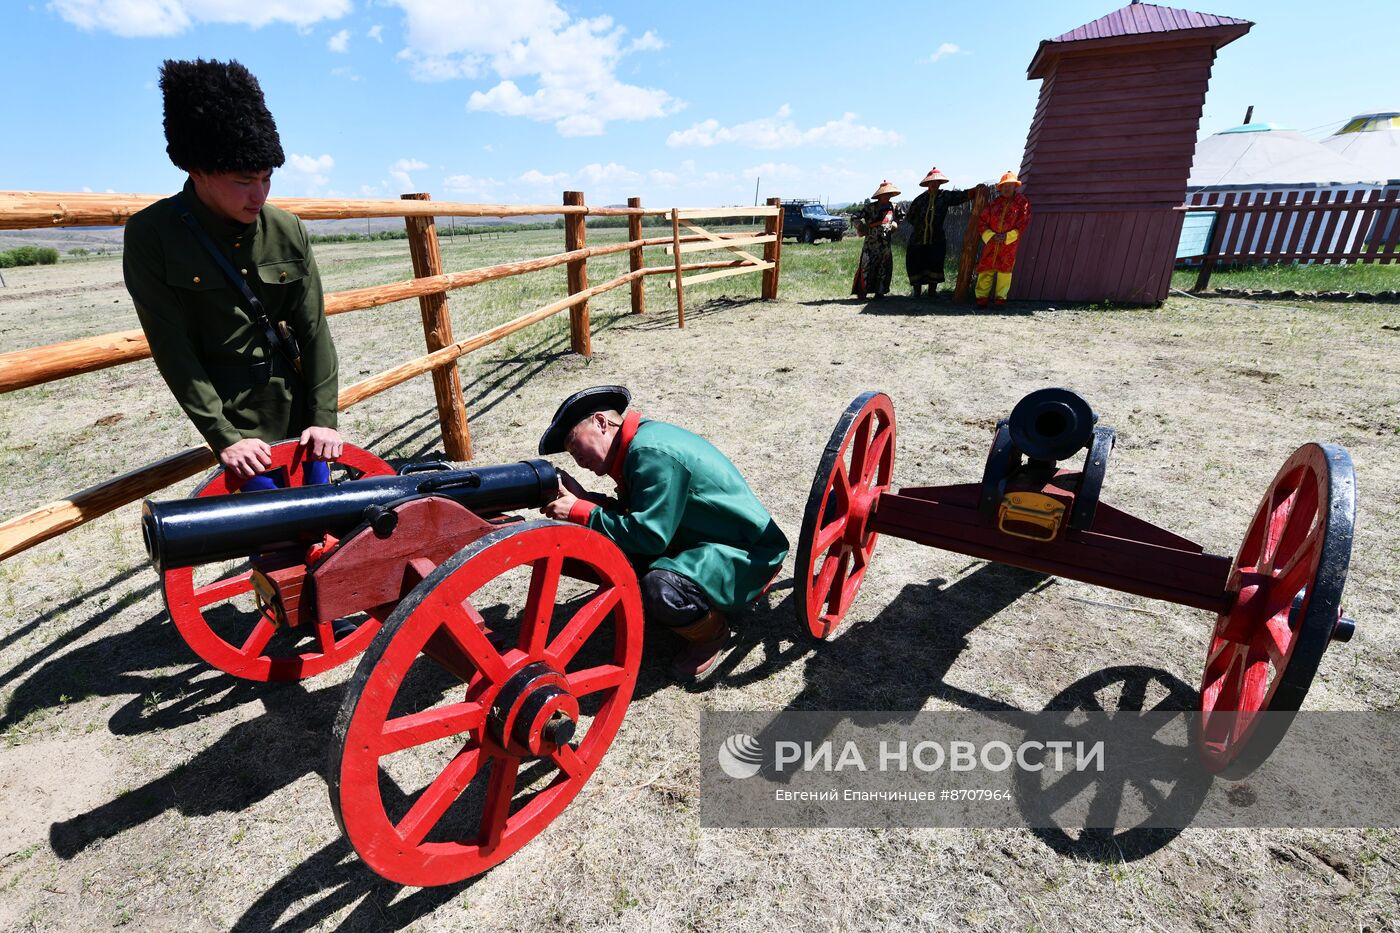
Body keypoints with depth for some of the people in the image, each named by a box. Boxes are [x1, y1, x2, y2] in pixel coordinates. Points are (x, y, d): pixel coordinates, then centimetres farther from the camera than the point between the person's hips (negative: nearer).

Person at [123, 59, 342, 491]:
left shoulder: (286, 229, -1)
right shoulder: (151, 234, -7)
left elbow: (314, 329, -2)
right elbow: (171, 347, -9)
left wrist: (324, 417, -6)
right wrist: (223, 436, -15)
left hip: (300, 404, 3)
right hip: (236, 415, -2)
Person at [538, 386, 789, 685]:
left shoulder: (653, 453, -24)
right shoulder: (640, 442, 6)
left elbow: (649, 535, -27)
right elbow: (628, 514, 6)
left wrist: (578, 511, -20)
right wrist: (583, 498, -9)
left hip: (748, 552, -10)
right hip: (702, 539, 10)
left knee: (660, 590, -34)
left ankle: (713, 636, 0)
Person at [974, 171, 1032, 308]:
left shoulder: (1022, 203, 4)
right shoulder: (993, 203, 9)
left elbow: (1023, 224, -2)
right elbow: (981, 220, 6)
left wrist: (1007, 236, -12)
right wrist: (990, 235, -9)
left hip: (1009, 243, -1)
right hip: (991, 242, 2)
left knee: (1005, 269, -1)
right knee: (985, 269, -4)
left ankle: (1001, 298, 5)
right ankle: (981, 297, 0)